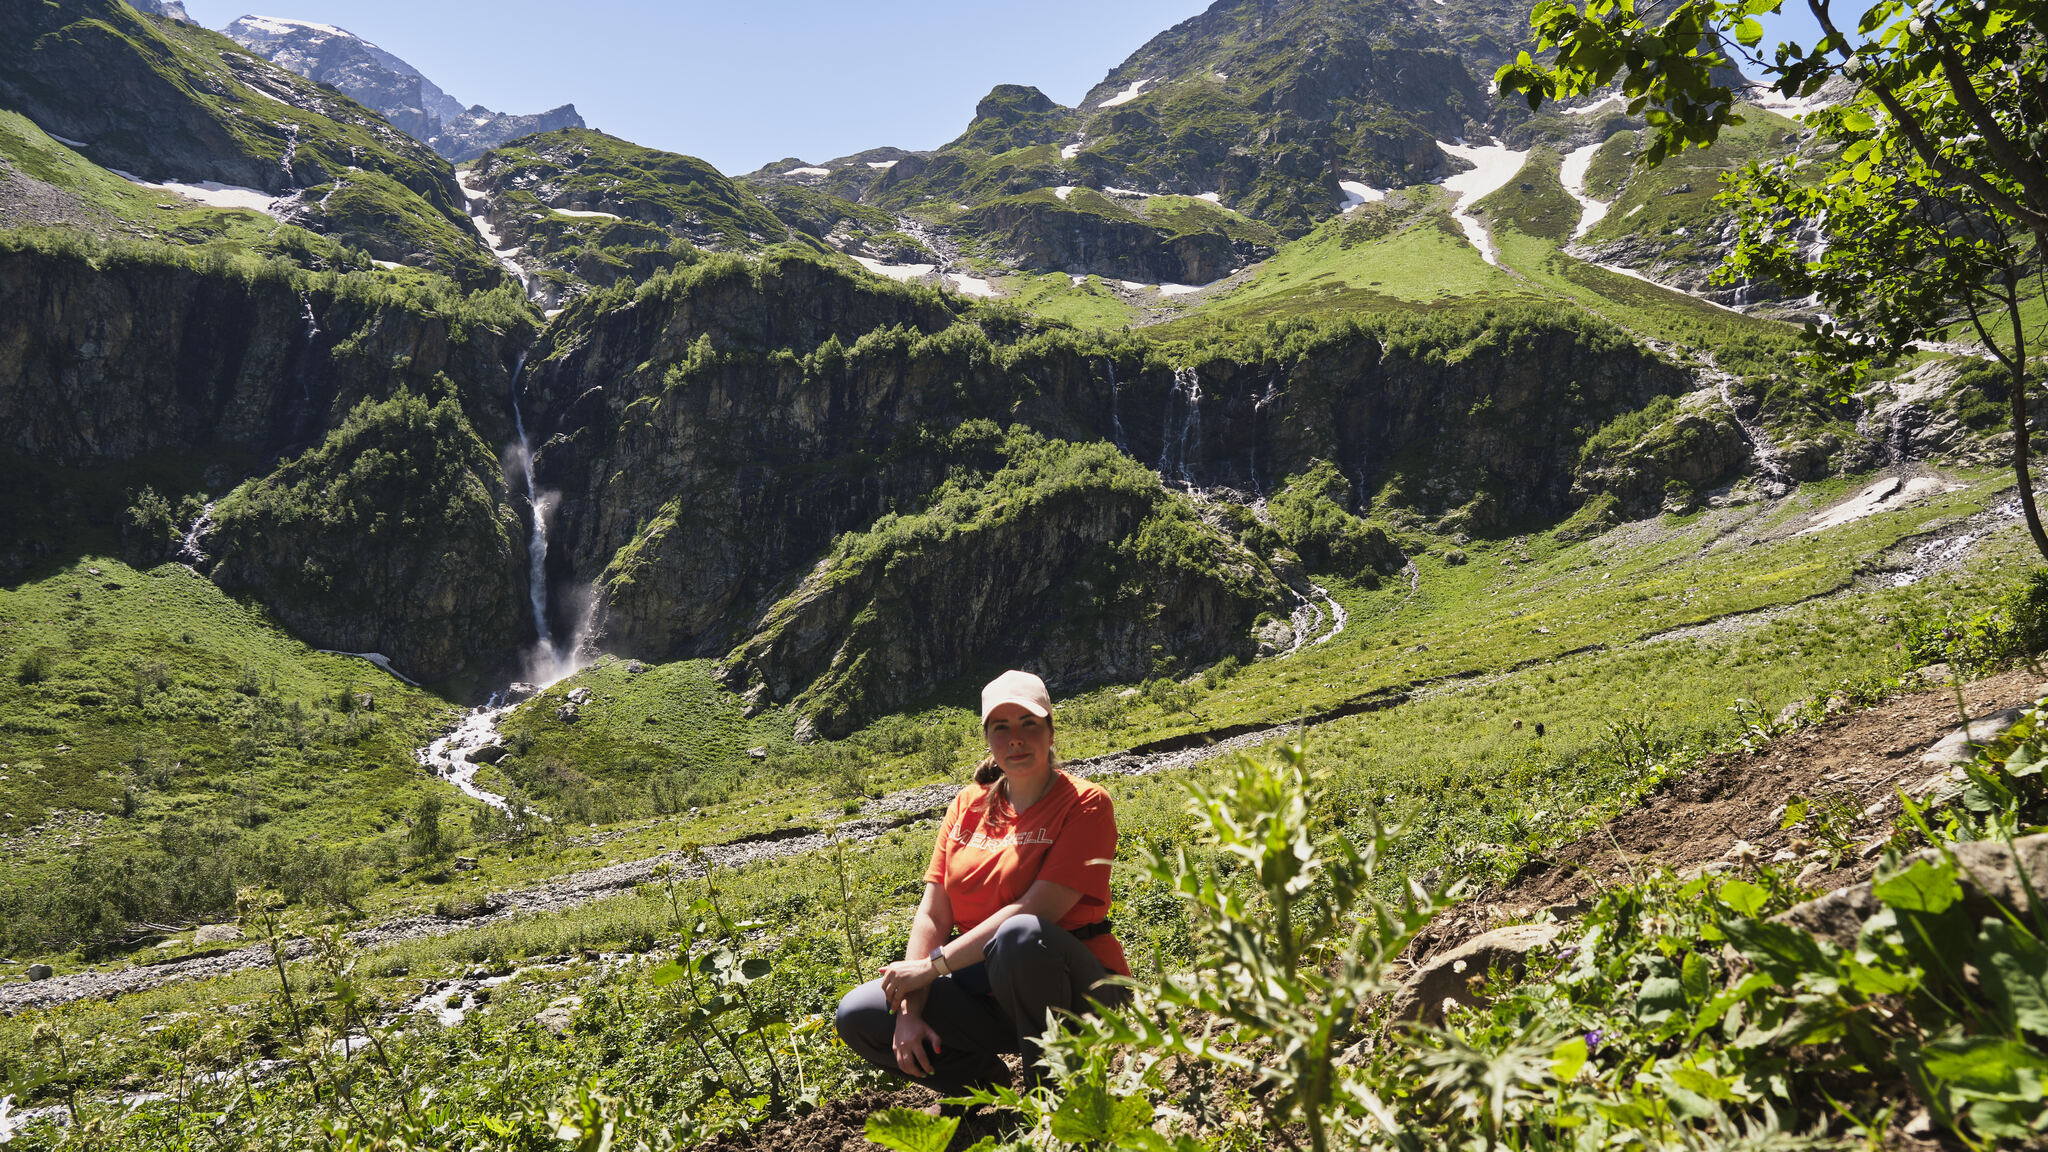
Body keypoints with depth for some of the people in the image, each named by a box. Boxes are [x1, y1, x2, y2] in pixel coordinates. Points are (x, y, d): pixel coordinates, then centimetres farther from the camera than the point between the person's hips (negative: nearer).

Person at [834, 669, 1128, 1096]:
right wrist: (909, 1011, -13)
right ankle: (985, 1080, 9)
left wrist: (931, 965, -21)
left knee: (1020, 936, -38)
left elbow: (1032, 912, -21)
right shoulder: (968, 805, 6)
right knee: (858, 1016, -10)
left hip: (1078, 993, -5)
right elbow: (933, 913, 1)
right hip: (984, 990, 5)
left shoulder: (1084, 804, -11)